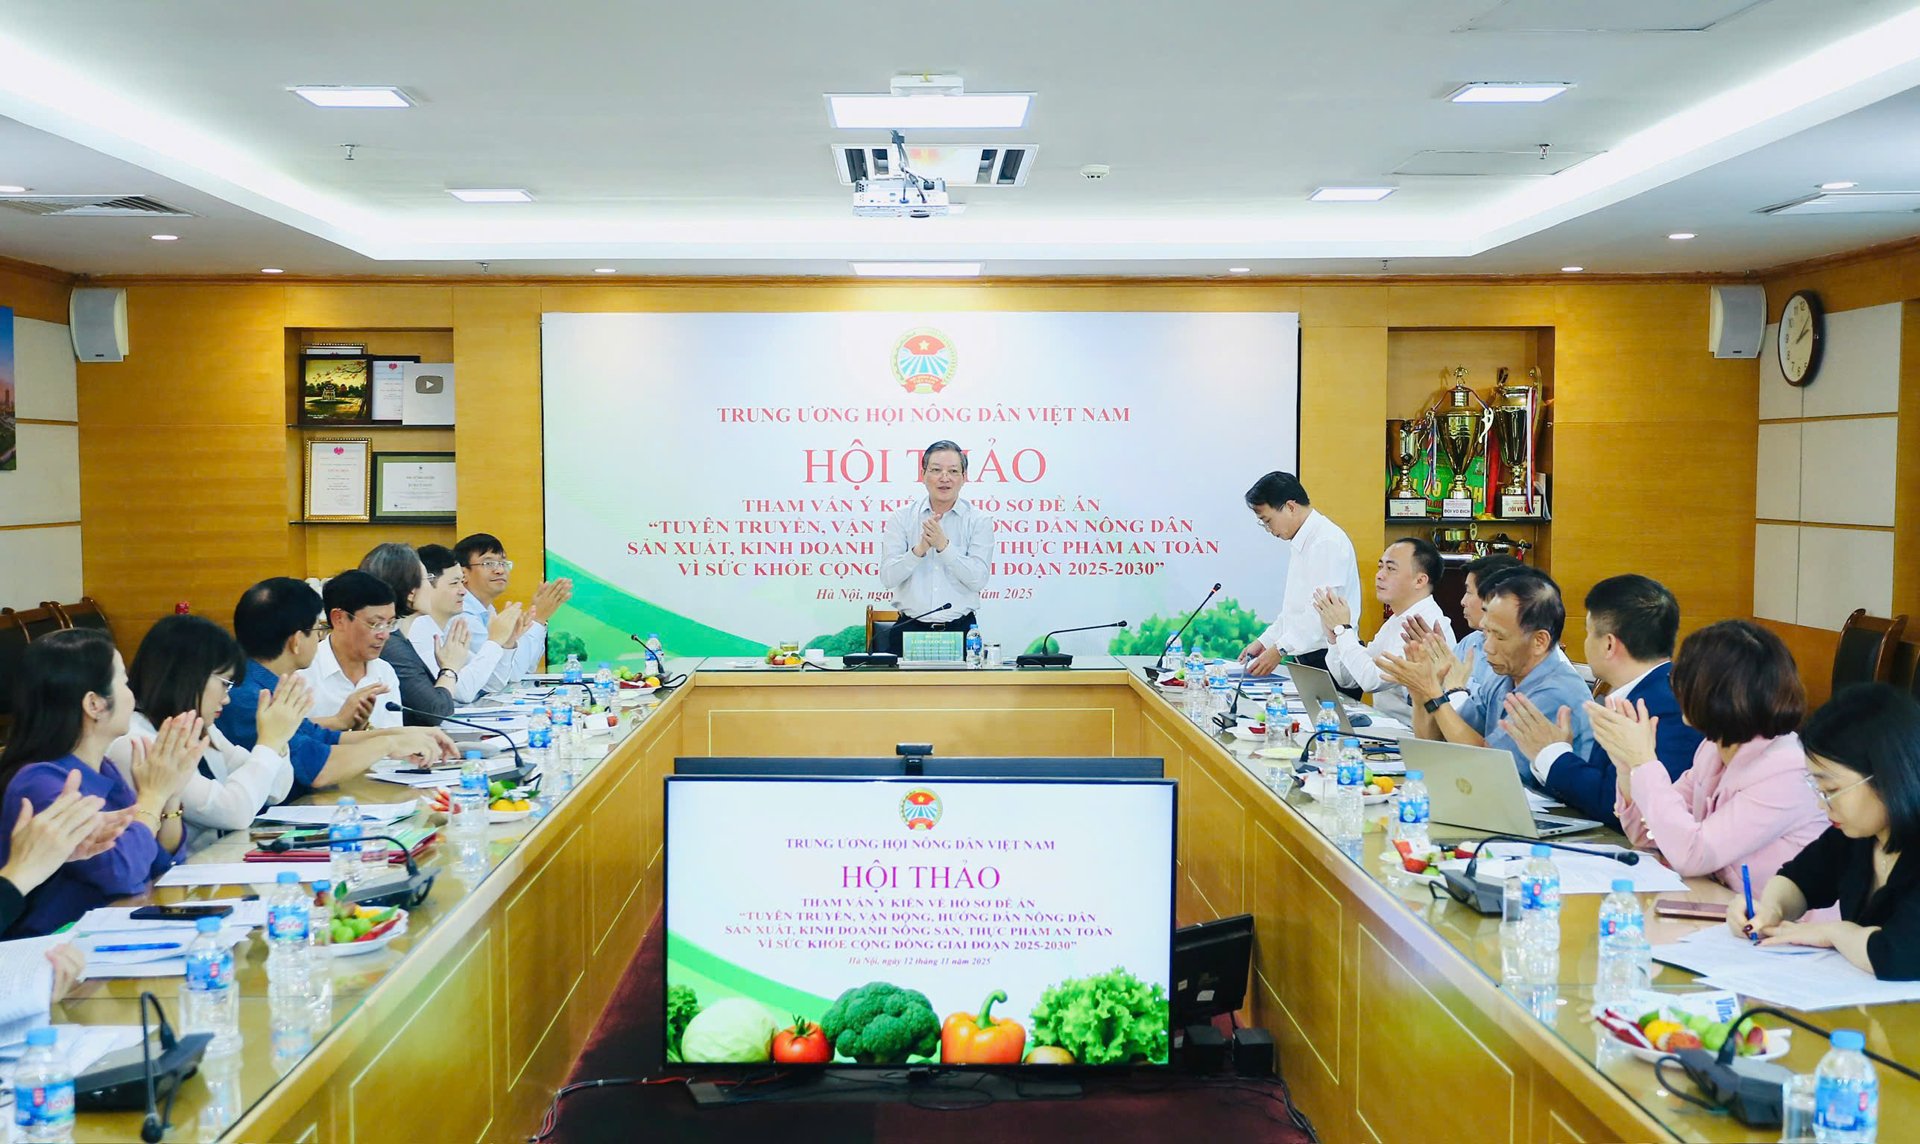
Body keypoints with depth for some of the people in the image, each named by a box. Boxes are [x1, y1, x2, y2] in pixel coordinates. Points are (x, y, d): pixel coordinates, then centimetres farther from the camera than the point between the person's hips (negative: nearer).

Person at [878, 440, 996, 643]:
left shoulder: (979, 521, 5)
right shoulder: (902, 517, 7)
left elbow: (978, 579, -5)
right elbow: (888, 578, -1)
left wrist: (944, 546, -15)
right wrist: (919, 549, -16)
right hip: (911, 627, 0)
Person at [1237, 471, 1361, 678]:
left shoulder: (1328, 542, -15)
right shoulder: (1300, 543, 17)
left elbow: (1323, 610, -22)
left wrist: (1280, 649, -22)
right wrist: (1265, 641, 14)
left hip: (1329, 660, -9)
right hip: (1306, 658, 9)